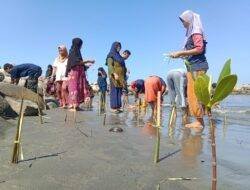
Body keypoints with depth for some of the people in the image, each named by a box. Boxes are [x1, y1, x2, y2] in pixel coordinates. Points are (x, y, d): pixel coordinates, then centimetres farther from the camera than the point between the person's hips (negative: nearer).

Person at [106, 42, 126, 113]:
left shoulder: (118, 56, 23)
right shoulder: (111, 55, -2)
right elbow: (110, 65, -14)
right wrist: (114, 74, -26)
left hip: (120, 76, 8)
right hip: (114, 76, -8)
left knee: (119, 92, 5)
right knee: (114, 91, -8)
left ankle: (117, 107, 9)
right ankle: (113, 107, -5)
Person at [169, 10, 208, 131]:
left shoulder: (196, 31, -4)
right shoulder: (191, 33, 21)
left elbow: (199, 49, -17)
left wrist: (181, 53, -15)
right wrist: (179, 55, 12)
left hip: (197, 67, -9)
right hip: (192, 67, 9)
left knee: (195, 94, -10)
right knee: (192, 94, 6)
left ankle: (200, 122, -5)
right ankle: (198, 121, 11)